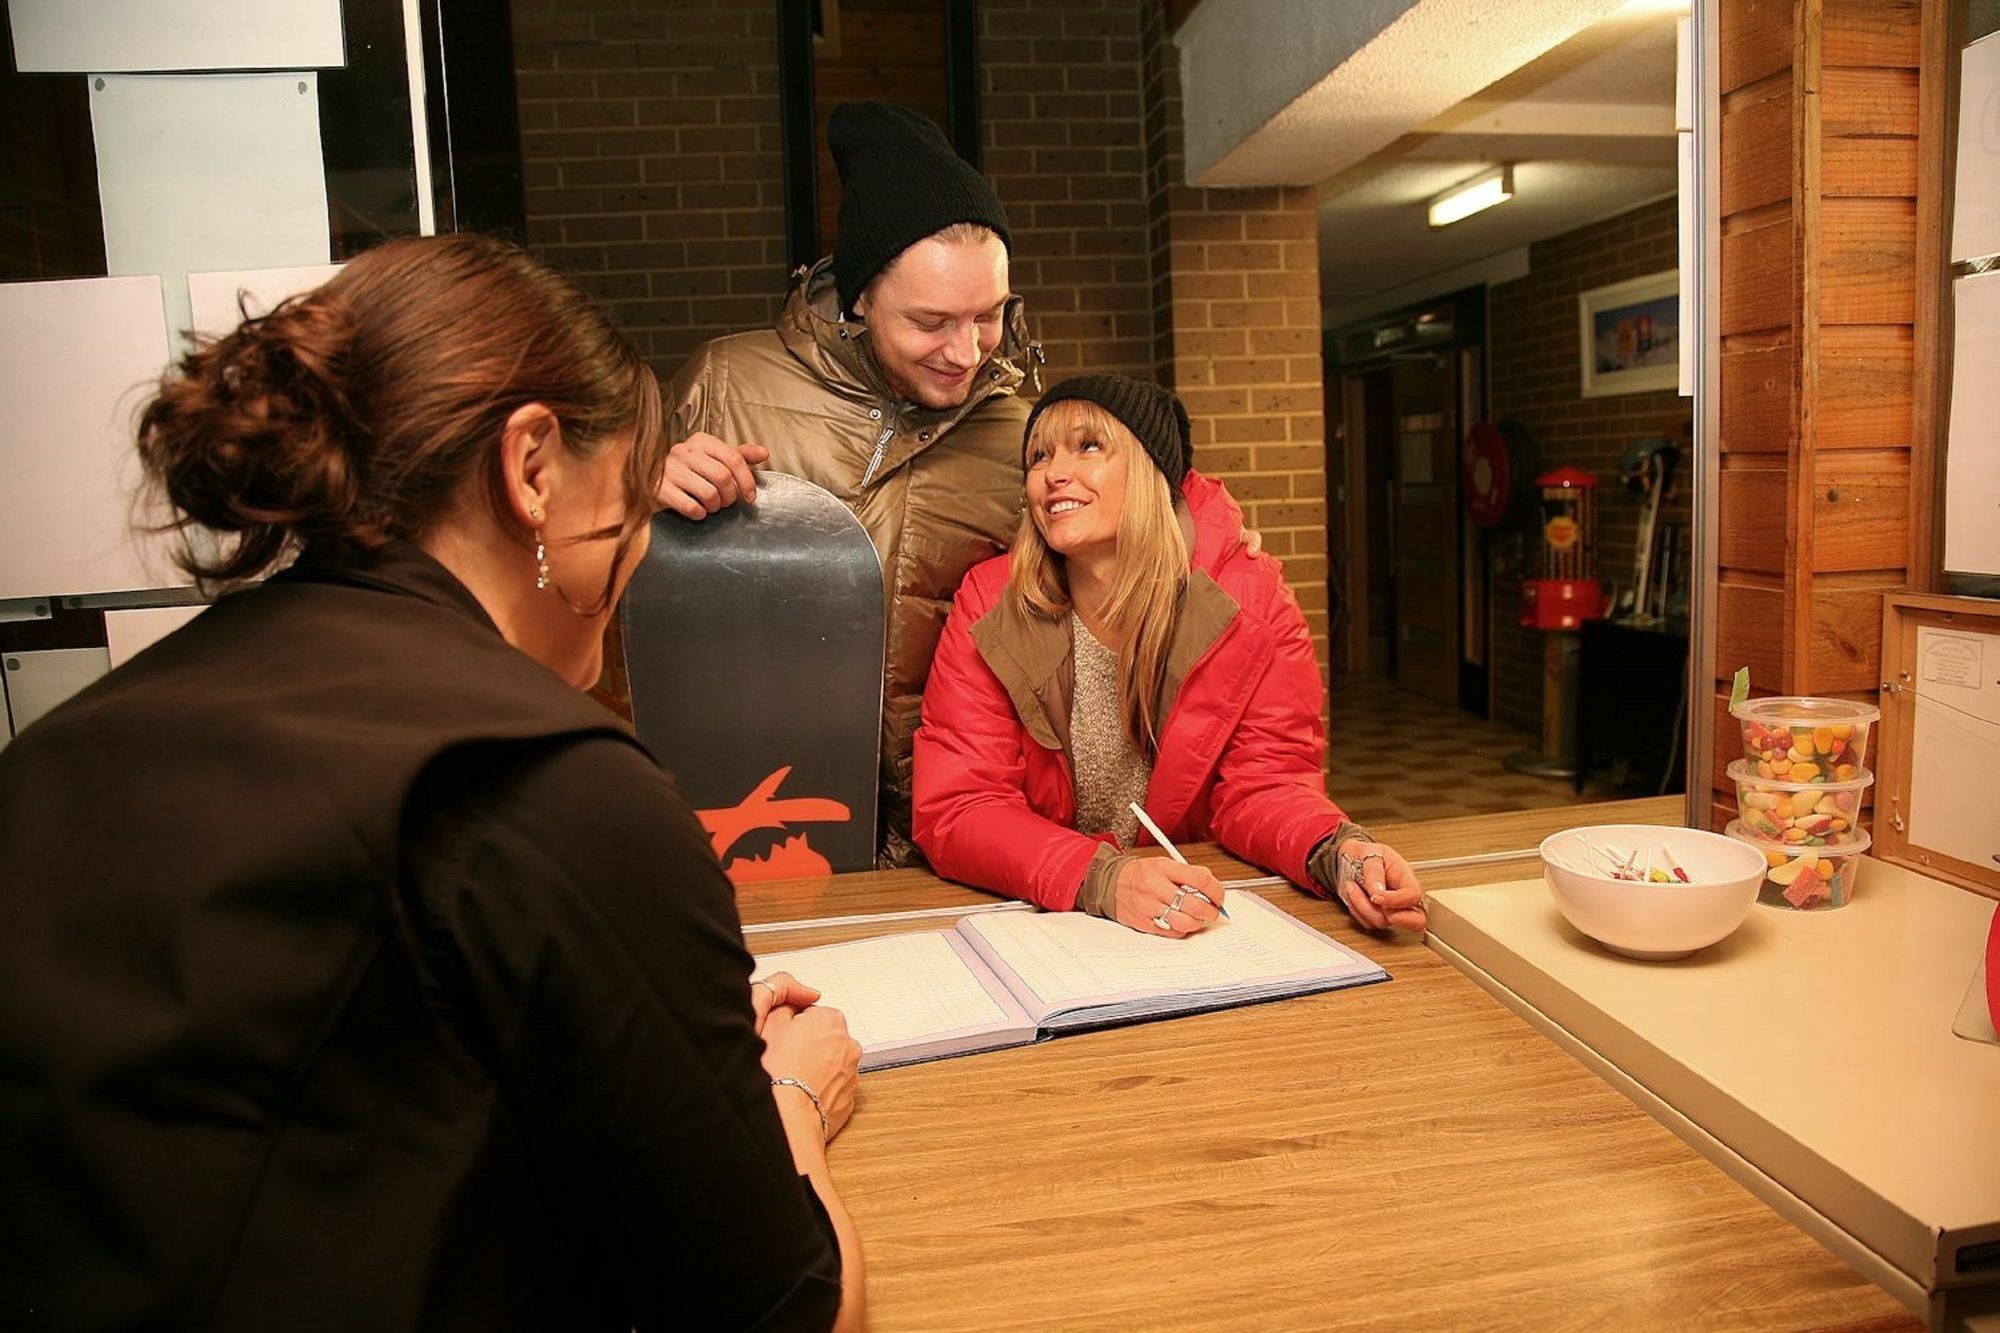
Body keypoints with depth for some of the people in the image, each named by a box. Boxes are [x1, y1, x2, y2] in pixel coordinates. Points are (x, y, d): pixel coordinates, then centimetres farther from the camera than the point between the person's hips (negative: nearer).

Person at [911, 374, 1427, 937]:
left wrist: (1338, 851, -27)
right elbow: (954, 810, -15)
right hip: (1035, 925, 0)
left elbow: (1260, 784, -4)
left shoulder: (1252, 601, -7)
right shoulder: (988, 605, -10)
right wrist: (1104, 880, -31)